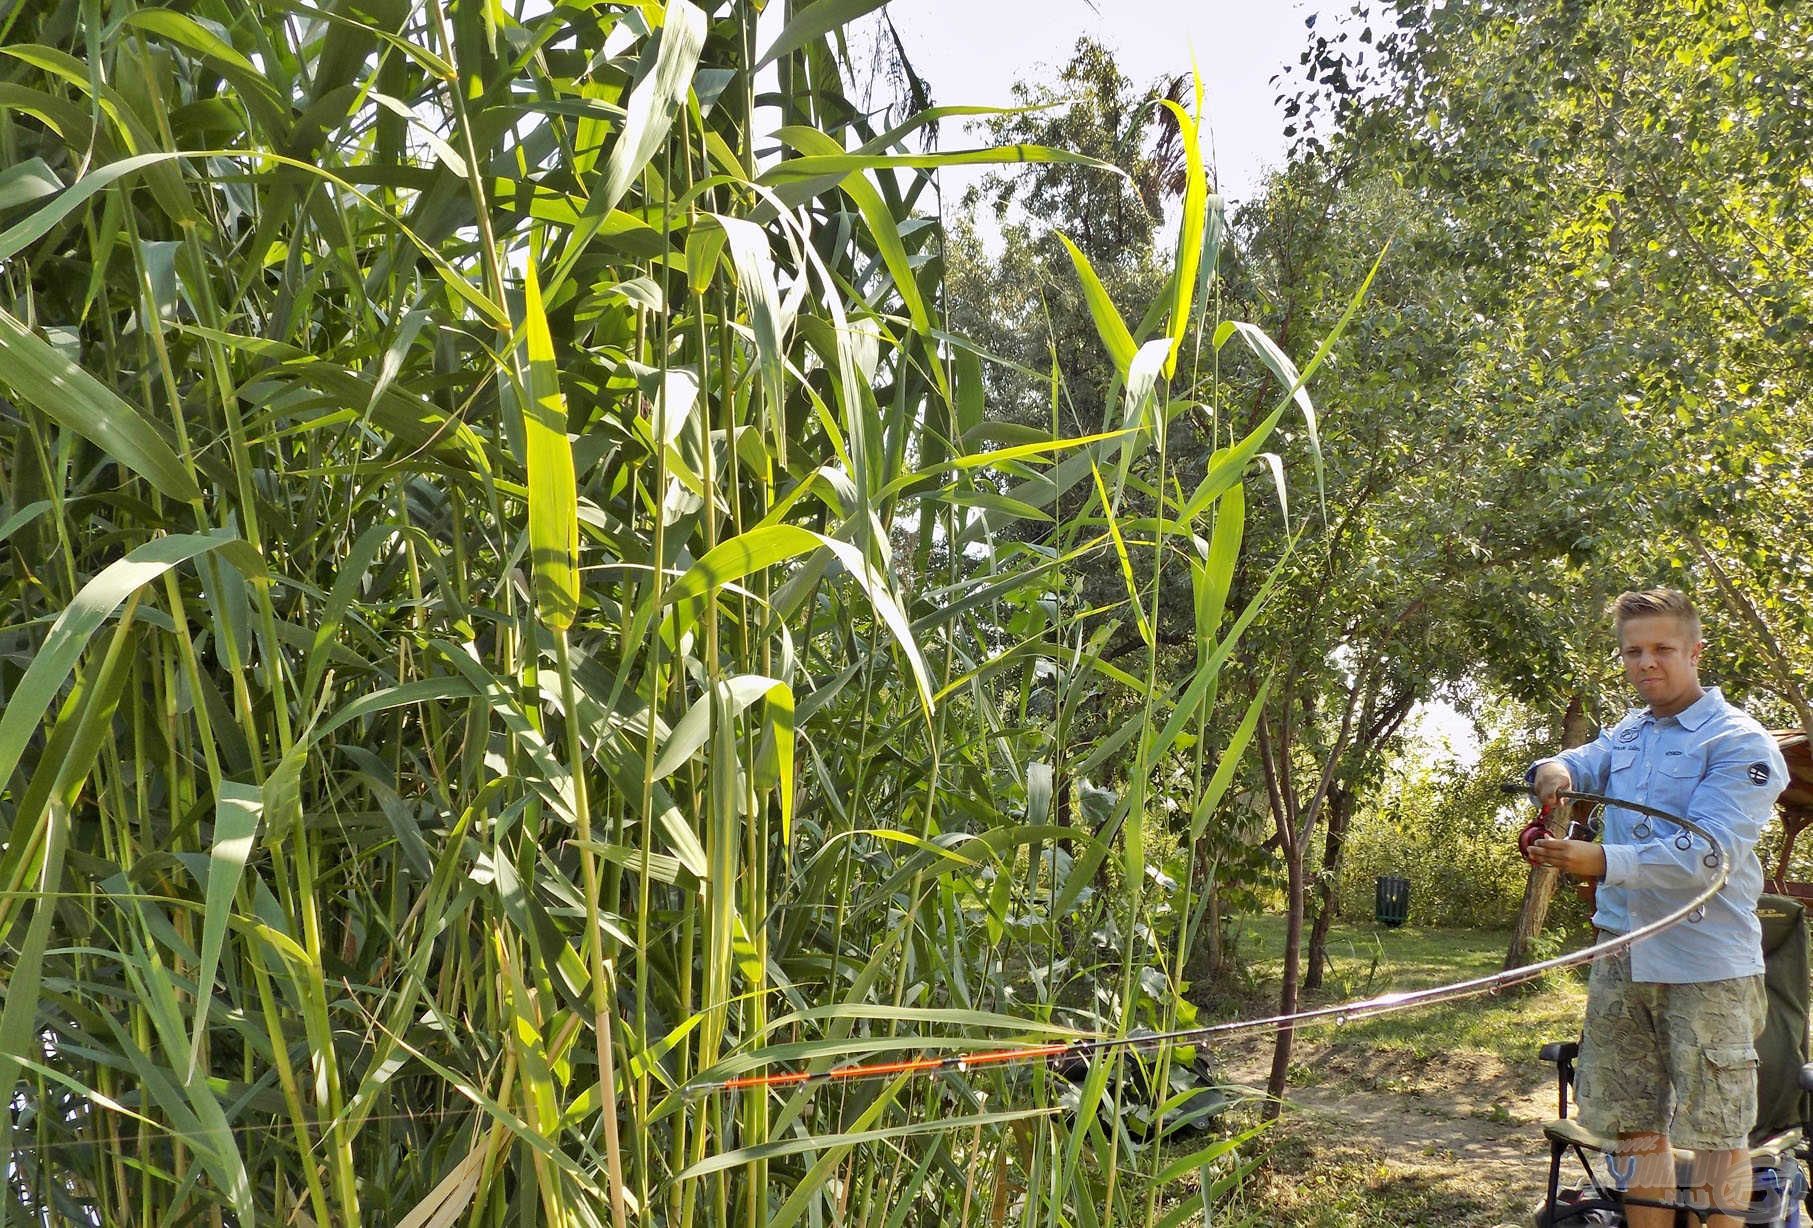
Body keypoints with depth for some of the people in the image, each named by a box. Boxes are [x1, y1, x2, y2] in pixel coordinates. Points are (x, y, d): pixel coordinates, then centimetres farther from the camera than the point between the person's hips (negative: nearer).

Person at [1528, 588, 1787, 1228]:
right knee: (1634, 1121, 12)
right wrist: (1553, 771, -14)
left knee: (1715, 1128, -1)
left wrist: (1604, 861, -32)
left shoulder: (1739, 742, -9)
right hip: (1622, 958, 7)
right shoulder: (1625, 735, 14)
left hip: (1704, 964, -6)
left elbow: (1709, 852, -20)